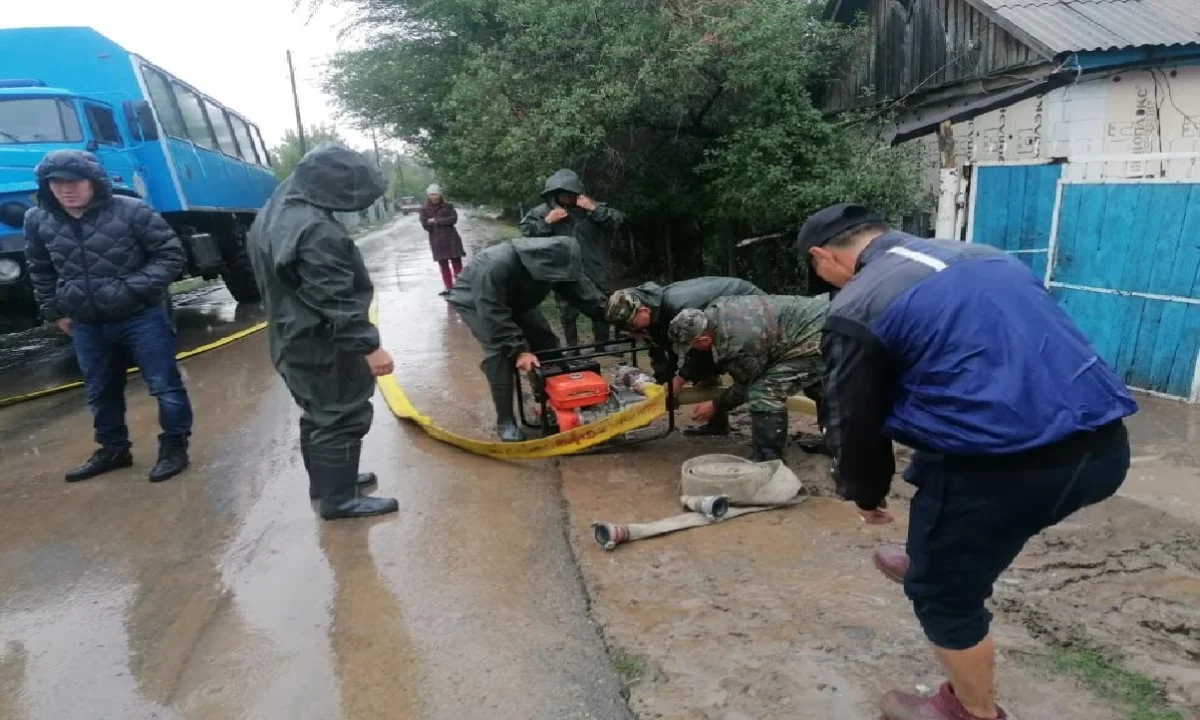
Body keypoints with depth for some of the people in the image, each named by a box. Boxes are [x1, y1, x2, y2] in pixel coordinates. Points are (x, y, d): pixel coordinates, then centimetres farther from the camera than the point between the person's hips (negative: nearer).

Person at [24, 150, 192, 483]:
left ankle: (174, 447, 15)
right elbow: (41, 271, 19)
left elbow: (172, 253, -8)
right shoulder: (38, 221, 4)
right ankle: (112, 449, 33)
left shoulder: (131, 211, -12)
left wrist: (137, 288, -17)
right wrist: (54, 311, 13)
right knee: (100, 392, 17)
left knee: (165, 385, 0)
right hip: (86, 325, 5)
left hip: (141, 317, -5)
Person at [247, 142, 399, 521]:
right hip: (323, 345, -10)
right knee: (344, 417, 2)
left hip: (293, 338, 10)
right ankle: (339, 499, 13)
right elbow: (336, 300, -27)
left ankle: (324, 481, 36)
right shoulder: (316, 228, -25)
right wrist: (368, 346, -24)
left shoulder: (275, 213, 9)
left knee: (319, 413, 21)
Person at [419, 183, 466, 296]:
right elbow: (425, 225, -6)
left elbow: (454, 219, -12)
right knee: (443, 265, 7)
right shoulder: (425, 209, 3)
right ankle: (448, 288, 12)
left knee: (456, 262, -3)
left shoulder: (448, 206, 2)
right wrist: (444, 222, -9)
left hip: (451, 238, -1)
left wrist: (436, 221, -14)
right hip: (437, 241, 1)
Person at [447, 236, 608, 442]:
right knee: (500, 355, -22)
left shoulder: (556, 260, -24)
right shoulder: (495, 267, -44)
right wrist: (519, 350, -40)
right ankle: (505, 422, -10)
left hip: (516, 300, 6)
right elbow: (494, 316, -39)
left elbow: (584, 291, -17)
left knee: (547, 344, -1)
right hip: (475, 302, -6)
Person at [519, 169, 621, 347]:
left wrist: (594, 209, -19)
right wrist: (547, 222, -18)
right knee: (567, 313, 8)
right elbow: (525, 229, -5)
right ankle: (572, 349, 24)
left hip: (593, 270, 1)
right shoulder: (544, 210, -2)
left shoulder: (591, 206, -1)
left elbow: (616, 219, -8)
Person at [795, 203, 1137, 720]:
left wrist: (865, 493, 21)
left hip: (1006, 463, -8)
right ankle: (934, 558, 58)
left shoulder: (856, 309, -5)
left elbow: (853, 419, 2)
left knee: (944, 593, 18)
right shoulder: (980, 255, 18)